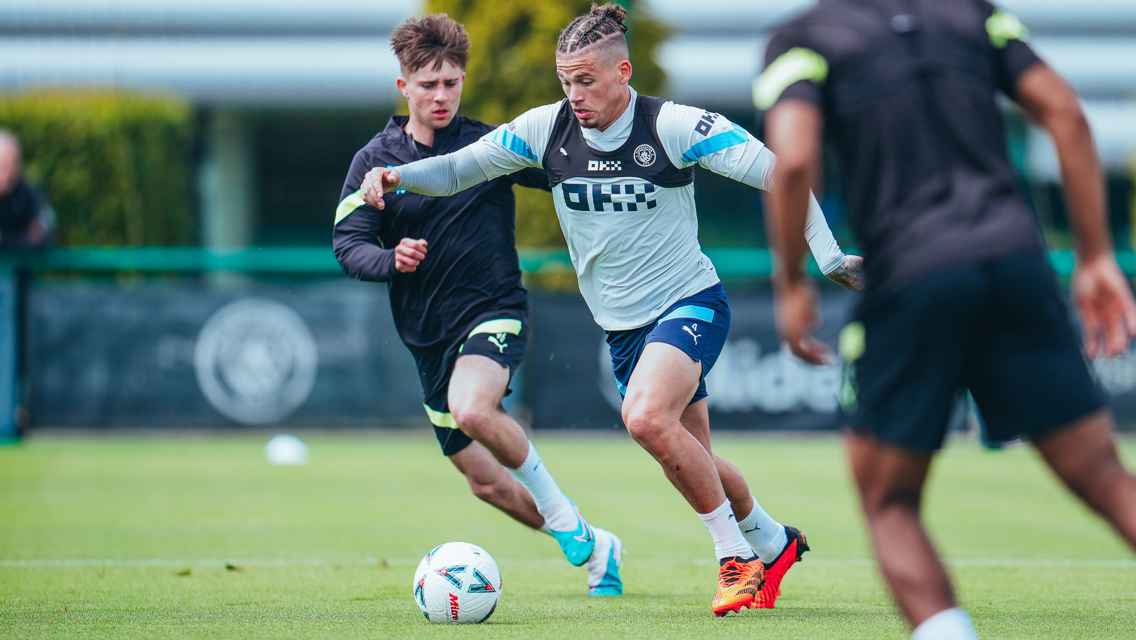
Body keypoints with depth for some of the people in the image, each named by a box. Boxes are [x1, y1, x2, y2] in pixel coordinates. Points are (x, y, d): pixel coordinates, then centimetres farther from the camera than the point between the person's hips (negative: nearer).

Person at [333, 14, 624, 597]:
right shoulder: (375, 160, 2)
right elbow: (347, 245, -5)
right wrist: (391, 260, -26)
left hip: (493, 312, -4)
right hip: (427, 334, 4)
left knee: (473, 410, -35)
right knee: (485, 482, 9)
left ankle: (559, 509, -13)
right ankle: (595, 547, 30)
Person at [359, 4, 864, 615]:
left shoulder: (673, 125, -17)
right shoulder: (547, 128, -5)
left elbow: (776, 173, -16)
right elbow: (458, 169, 3)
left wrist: (828, 257, -22)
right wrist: (396, 175, -17)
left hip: (689, 302, -6)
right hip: (621, 327, 6)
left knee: (646, 416, -30)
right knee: (690, 461, 12)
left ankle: (736, 555, -14)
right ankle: (773, 542, 39)